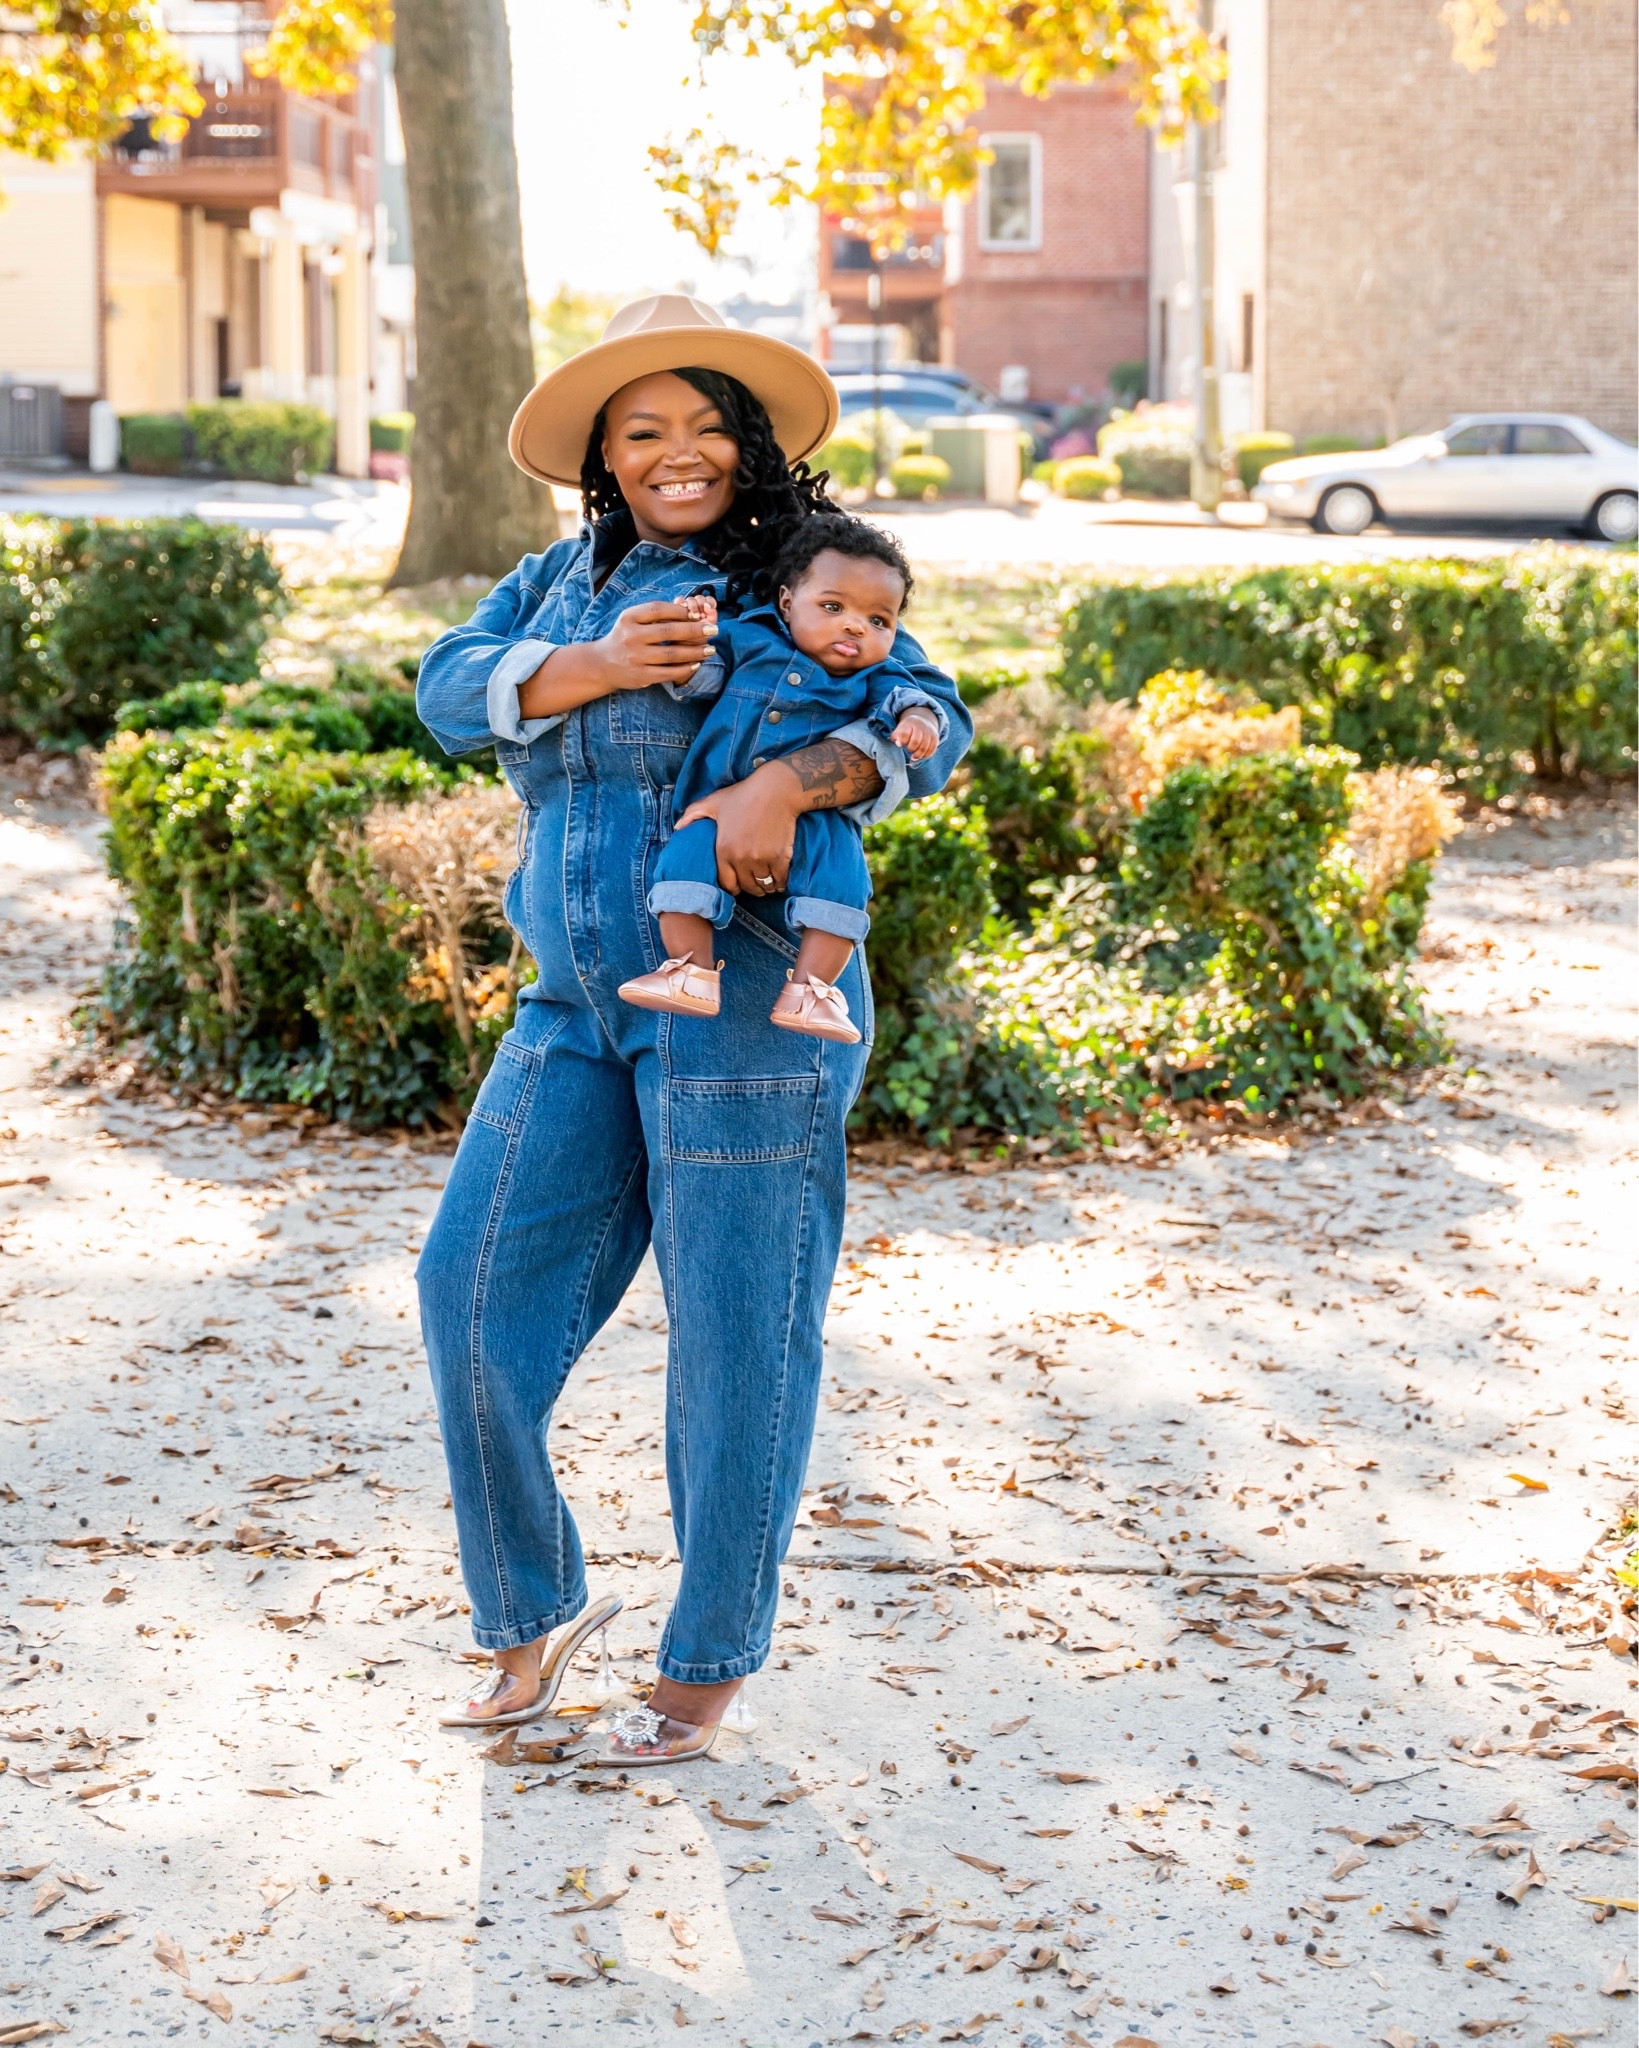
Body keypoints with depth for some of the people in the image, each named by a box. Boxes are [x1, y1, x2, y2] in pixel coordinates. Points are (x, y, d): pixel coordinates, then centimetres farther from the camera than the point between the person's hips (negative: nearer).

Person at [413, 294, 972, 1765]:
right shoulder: (563, 582, 16)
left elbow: (931, 721, -10)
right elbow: (451, 689, 2)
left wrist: (789, 781, -28)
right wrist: (592, 667, -16)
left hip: (742, 1001, -5)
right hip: (576, 1007, 6)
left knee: (735, 1336, 0)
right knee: (474, 1285, 1)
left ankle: (710, 1666, 13)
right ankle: (531, 1616, 18)